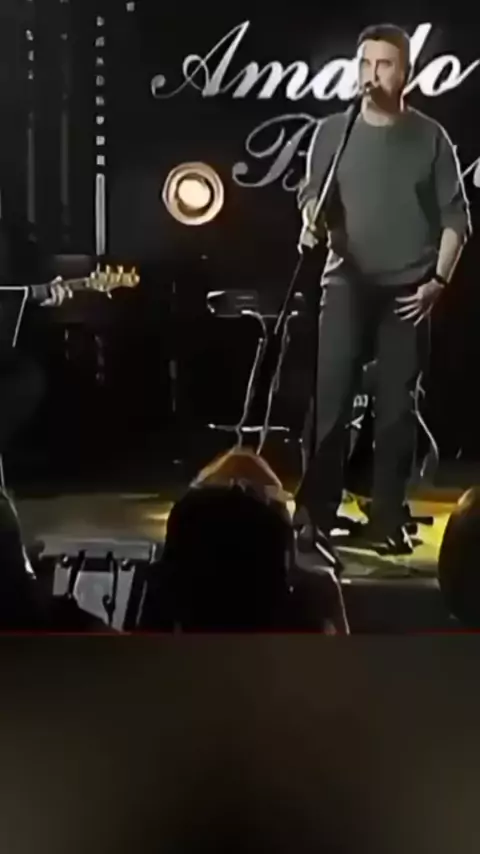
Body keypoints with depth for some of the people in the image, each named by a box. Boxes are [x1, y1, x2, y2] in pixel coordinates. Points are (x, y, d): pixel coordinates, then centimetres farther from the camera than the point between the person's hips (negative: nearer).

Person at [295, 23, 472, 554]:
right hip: (346, 286, 0)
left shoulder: (430, 137, 5)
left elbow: (456, 216, 4)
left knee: (396, 407, 1)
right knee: (330, 401, -7)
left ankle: (387, 519, 10)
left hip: (408, 292, 0)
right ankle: (314, 512, 1)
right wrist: (311, 221, -16)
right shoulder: (332, 132, 7)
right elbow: (311, 197, 7)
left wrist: (438, 280, -5)